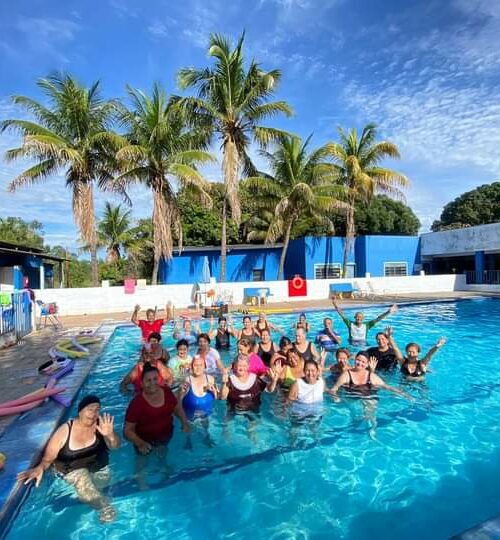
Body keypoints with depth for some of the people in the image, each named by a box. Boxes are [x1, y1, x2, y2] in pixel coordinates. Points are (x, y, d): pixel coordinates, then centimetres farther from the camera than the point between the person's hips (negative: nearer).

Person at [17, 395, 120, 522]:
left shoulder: (100, 424, -18)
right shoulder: (65, 430, -18)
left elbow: (115, 446, -23)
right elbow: (48, 458, -12)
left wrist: (110, 435, -46)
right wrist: (40, 467, -35)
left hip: (98, 467, 4)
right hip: (72, 469, -4)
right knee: (81, 479, -27)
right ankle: (104, 505, -15)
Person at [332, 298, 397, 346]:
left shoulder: (366, 325, 0)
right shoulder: (350, 324, -2)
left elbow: (377, 319, -3)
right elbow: (342, 315, -6)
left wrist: (388, 312, -10)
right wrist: (336, 306, -16)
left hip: (364, 346, 1)